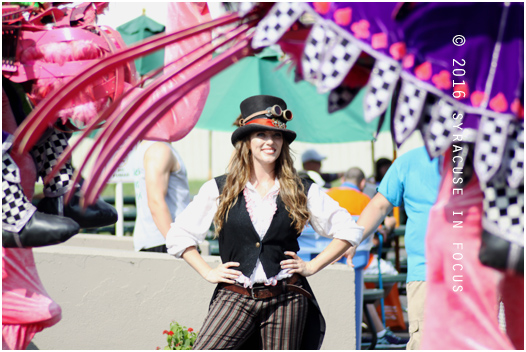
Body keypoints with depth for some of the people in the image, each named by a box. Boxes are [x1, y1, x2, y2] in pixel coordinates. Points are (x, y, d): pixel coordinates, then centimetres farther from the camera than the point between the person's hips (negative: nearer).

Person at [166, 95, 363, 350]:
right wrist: (208, 272, 3)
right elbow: (178, 235, 12)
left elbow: (349, 230, 11)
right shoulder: (219, 190, 5)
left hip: (285, 299, 0)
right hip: (235, 297, 0)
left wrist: (312, 266, 4)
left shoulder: (303, 192, 6)